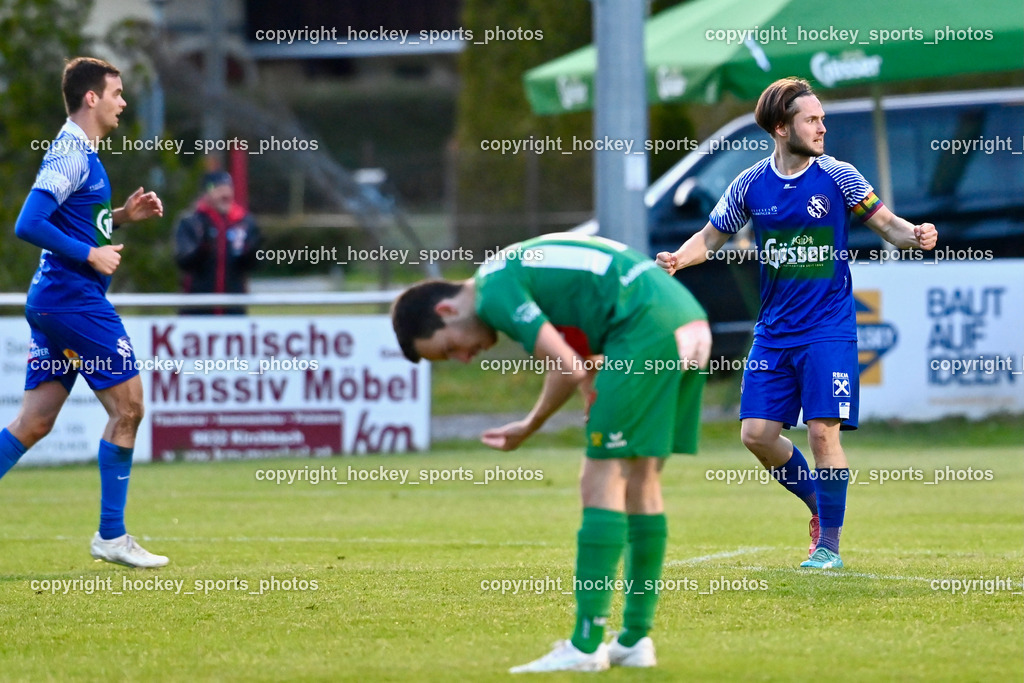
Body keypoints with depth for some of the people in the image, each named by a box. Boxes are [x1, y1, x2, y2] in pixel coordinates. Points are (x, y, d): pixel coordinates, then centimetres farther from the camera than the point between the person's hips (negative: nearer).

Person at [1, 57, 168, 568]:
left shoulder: (79, 152, 16)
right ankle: (111, 536, 3)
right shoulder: (73, 155, -14)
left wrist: (121, 216, 14)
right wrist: (91, 254, -18)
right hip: (76, 301, -10)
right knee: (127, 407, -2)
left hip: (51, 303, 10)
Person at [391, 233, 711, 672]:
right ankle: (635, 640, 17)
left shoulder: (495, 293, -6)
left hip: (649, 329, -10)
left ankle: (585, 647, -7)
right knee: (640, 479, 14)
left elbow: (569, 370, -11)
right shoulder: (518, 270, 23)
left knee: (603, 482, -6)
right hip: (691, 326, 10)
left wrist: (528, 429, 6)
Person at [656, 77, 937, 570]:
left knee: (823, 431, -11)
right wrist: (680, 259, -7)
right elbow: (712, 237, 13)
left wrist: (914, 235, -22)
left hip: (828, 330, -3)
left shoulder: (838, 177, -4)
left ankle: (829, 543, 1)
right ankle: (819, 504, 23)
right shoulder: (751, 186, 3)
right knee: (757, 433, -1)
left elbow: (887, 224, 0)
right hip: (773, 333, 3)